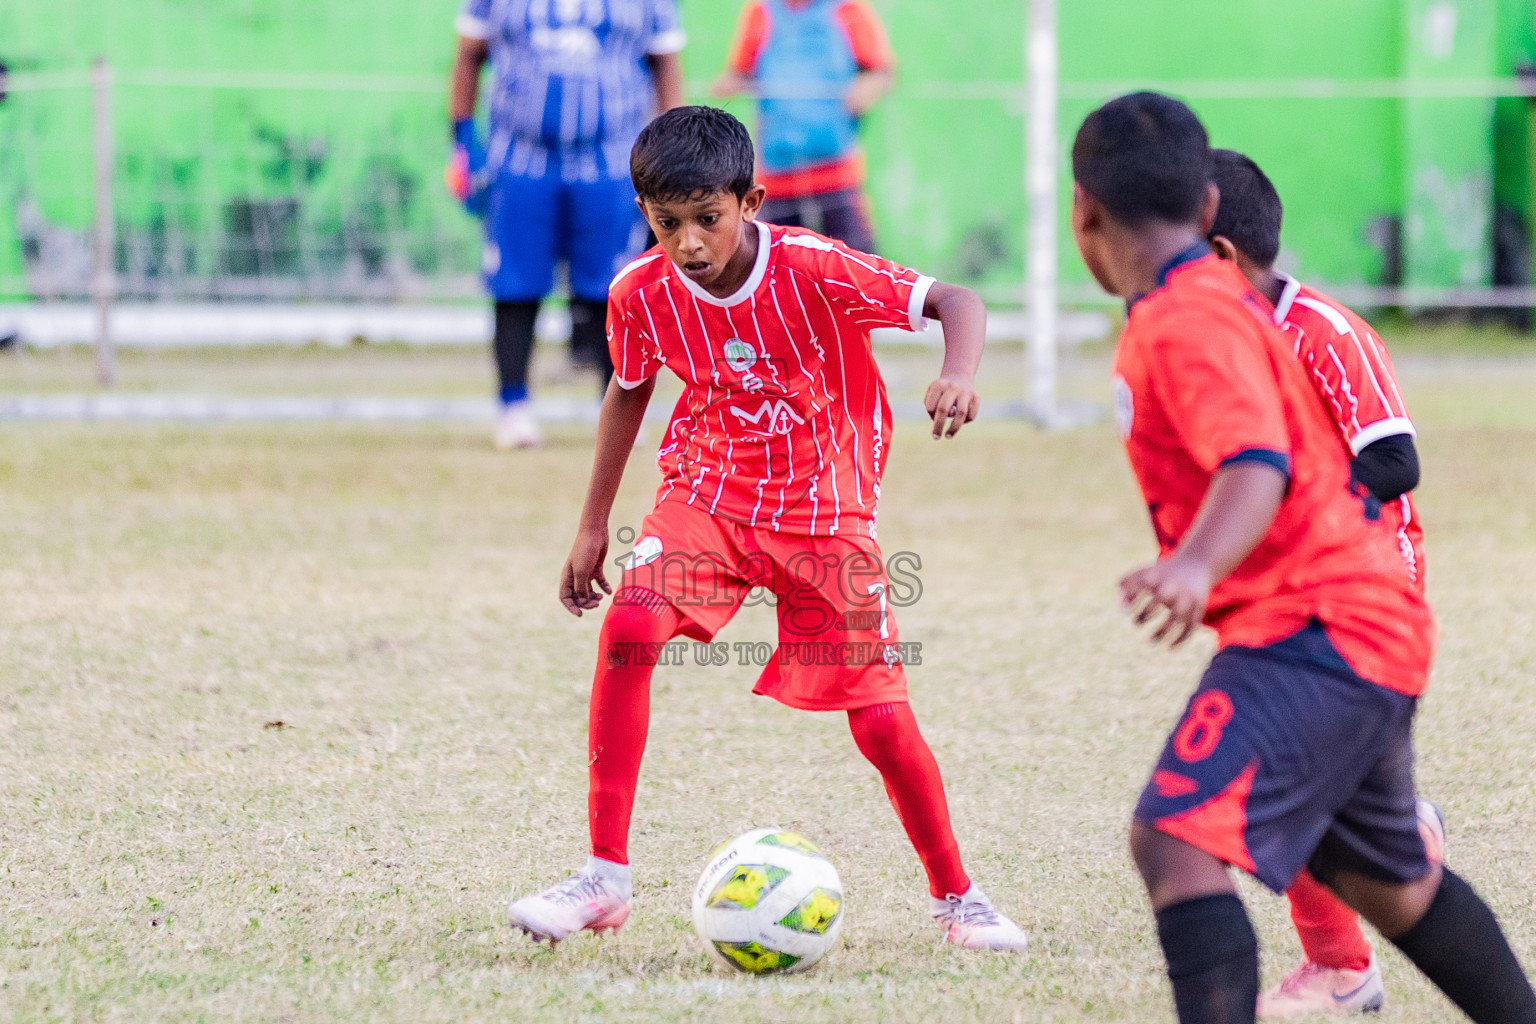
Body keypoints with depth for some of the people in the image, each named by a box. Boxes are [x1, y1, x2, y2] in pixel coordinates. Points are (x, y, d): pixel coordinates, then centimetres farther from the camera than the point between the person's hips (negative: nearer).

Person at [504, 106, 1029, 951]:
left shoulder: (812, 270, -24)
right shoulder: (641, 294, -13)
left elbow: (954, 301, -23)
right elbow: (629, 391, 8)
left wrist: (959, 375, -45)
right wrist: (592, 525, 12)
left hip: (825, 511, -2)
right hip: (708, 493, 2)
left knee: (883, 721, -6)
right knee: (628, 630, -26)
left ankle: (957, 897, 20)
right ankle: (604, 878, -17)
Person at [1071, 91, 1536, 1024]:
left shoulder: (1188, 322, -16)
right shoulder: (1220, 298, 14)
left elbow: (1259, 465, -30)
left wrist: (1199, 566, -48)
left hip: (1317, 634, -11)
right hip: (1368, 629, 11)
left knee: (1174, 837, -26)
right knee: (1390, 881, 27)